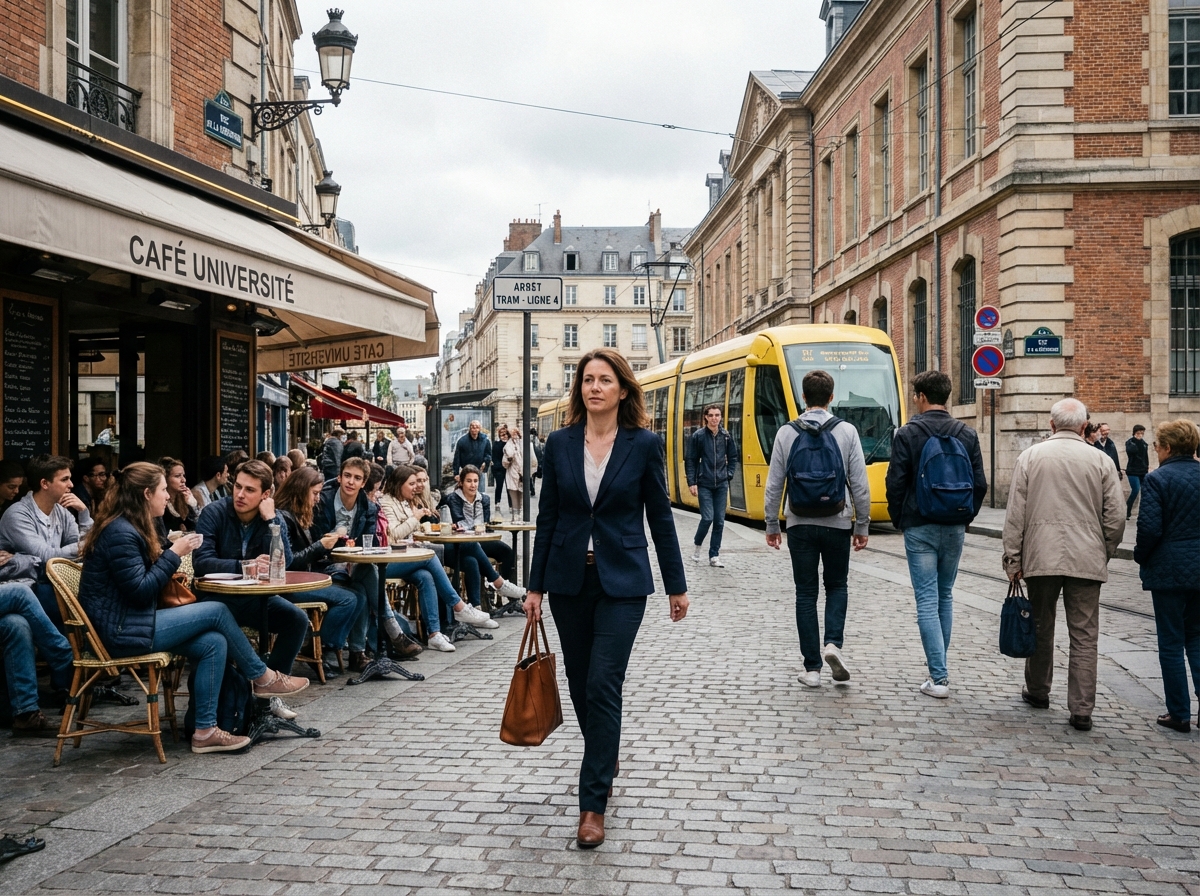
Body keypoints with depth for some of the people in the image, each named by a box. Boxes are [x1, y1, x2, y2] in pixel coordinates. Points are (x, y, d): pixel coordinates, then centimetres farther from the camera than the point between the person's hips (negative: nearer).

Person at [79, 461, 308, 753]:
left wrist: (172, 555, 5)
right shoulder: (120, 533, -18)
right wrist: (174, 554, -13)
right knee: (216, 611, -11)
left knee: (214, 643, -7)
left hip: (131, 621, 10)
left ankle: (206, 730, -7)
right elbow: (140, 591, -21)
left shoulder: (128, 527, 15)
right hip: (121, 632, -10)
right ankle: (263, 678, 5)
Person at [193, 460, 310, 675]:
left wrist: (271, 520, -18)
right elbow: (202, 562, -20)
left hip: (256, 597, 4)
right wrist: (245, 566, -33)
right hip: (218, 597, -3)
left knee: (298, 619, -18)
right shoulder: (214, 513, -9)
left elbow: (283, 563, -13)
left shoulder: (273, 518, 1)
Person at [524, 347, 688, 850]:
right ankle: (605, 762, 38)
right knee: (580, 683, 12)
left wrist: (677, 586, 3)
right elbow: (548, 516, 6)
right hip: (569, 581, 3)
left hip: (622, 582, -3)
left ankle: (593, 803, -2)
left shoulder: (644, 444, -4)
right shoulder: (560, 444, 2)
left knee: (603, 685, -10)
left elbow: (660, 516, 1)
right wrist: (535, 585, 5)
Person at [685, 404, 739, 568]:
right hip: (704, 485, -3)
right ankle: (697, 544, 16)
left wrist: (729, 474, 3)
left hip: (721, 485, 3)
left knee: (719, 521, 3)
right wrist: (692, 482, -8)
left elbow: (733, 457, 15)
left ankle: (714, 556, 11)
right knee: (707, 517, -11)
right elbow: (690, 460, -3)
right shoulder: (697, 436, -5)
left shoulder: (726, 436, 4)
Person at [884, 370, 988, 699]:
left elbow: (896, 483, -9)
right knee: (945, 595, 18)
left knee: (927, 599, -3)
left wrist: (899, 520, 5)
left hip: (920, 528, -4)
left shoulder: (908, 434, -9)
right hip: (955, 528, 4)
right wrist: (966, 518, 16)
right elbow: (980, 484, 4)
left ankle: (939, 678, -7)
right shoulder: (967, 434, 3)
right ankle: (939, 664, 26)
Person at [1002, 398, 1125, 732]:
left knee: (1041, 628, 15)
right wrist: (1105, 554, 17)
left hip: (1041, 557, 1)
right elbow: (1115, 519, 2)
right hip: (1087, 560, 0)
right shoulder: (1101, 461, 1)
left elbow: (1015, 514, -1)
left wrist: (1013, 559, 4)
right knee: (1084, 636, 2)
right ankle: (1081, 710, 1)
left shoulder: (1031, 456, 1)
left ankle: (1038, 691, 31)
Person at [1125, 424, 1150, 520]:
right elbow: (1131, 451, -26)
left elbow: (1146, 455, 19)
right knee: (1135, 490, -16)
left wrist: (1147, 466, 17)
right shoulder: (1130, 442, -5)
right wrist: (1137, 440, -19)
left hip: (1143, 471, 6)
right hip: (1133, 471, -6)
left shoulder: (1143, 442, 10)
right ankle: (1127, 511, -3)